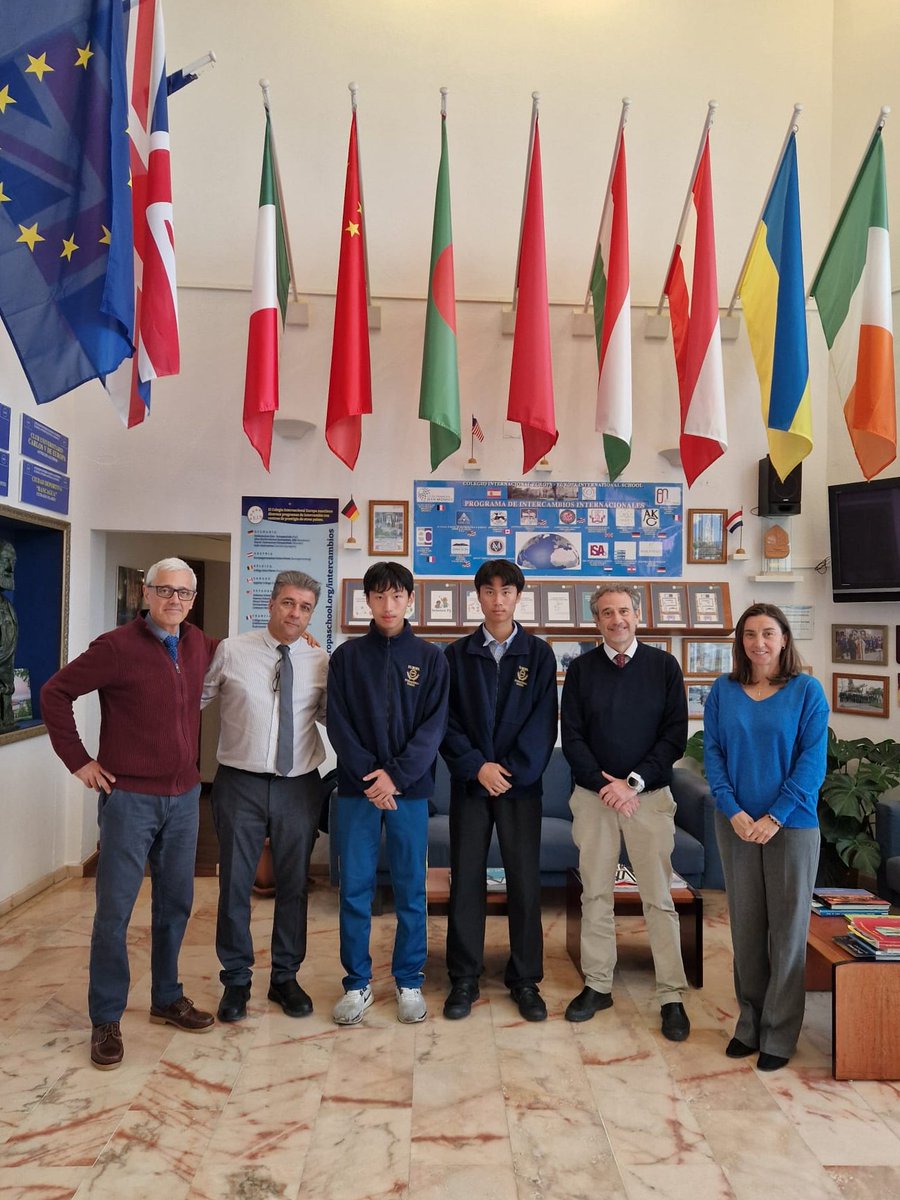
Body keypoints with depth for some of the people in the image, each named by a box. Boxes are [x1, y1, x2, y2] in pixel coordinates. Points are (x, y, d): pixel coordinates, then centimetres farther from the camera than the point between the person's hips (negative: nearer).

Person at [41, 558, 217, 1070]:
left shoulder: (200, 647, 4)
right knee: (115, 909, 5)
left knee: (176, 903, 15)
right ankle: (106, 1019, 21)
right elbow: (56, 692, -9)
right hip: (130, 797, -5)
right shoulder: (117, 646, -11)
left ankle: (168, 999, 33)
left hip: (184, 797, 5)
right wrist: (79, 759, -9)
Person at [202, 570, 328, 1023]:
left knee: (294, 884, 14)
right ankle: (236, 980, 30)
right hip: (240, 783, -1)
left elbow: (331, 715, 5)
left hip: (299, 786, 2)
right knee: (235, 884, 10)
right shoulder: (231, 651, -4)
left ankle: (285, 977, 33)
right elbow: (194, 697, 4)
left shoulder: (321, 661, 0)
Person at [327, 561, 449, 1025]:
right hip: (356, 790, 1)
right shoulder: (347, 656, 5)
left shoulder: (430, 657, 3)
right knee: (354, 890, 6)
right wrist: (369, 776, -12)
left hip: (410, 790, 0)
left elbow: (434, 726, -3)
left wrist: (396, 774, -14)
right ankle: (357, 983, 22)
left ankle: (409, 982, 24)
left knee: (410, 890, 8)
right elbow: (337, 722, -1)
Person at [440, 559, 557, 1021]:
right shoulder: (457, 654, 5)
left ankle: (525, 979, 19)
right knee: (466, 879, 5)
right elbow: (445, 721, 1)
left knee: (525, 882, 4)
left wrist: (514, 771, -10)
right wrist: (477, 766, -10)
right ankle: (464, 978, 19)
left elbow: (544, 721, -2)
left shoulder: (538, 653, 4)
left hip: (522, 782, 0)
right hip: (469, 782, 1)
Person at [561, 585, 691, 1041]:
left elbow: (675, 735, -3)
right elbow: (571, 737, 0)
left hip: (650, 796, -1)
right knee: (595, 895, 9)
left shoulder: (663, 666, 2)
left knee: (659, 898, 2)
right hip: (593, 796, 2)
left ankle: (672, 997, 13)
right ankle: (597, 985, 23)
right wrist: (605, 785, -10)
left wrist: (634, 782, -11)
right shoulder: (581, 669, 4)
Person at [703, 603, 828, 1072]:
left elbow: (812, 761, -8)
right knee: (745, 925, 11)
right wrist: (734, 812, -10)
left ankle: (779, 1034, 21)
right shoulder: (723, 690, 2)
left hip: (791, 825, -2)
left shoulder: (807, 690, -4)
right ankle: (748, 1024, 26)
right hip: (736, 824, 2)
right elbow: (712, 752, 1)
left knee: (787, 927, 7)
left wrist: (774, 817, -14)